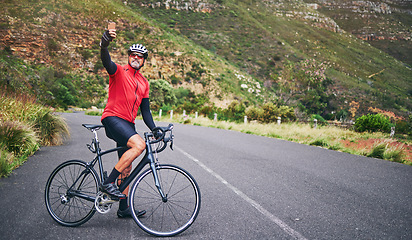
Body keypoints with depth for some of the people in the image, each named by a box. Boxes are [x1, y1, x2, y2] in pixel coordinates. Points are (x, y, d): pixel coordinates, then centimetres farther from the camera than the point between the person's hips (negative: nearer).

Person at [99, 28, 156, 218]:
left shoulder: (144, 83, 19)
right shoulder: (119, 71, 1)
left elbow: (145, 110, 19)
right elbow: (106, 61, -23)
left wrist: (154, 129, 8)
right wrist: (104, 45, -44)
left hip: (128, 123, 7)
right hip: (112, 118, -7)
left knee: (127, 168, 9)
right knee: (139, 144, -30)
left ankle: (124, 208, 19)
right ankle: (108, 183, -23)